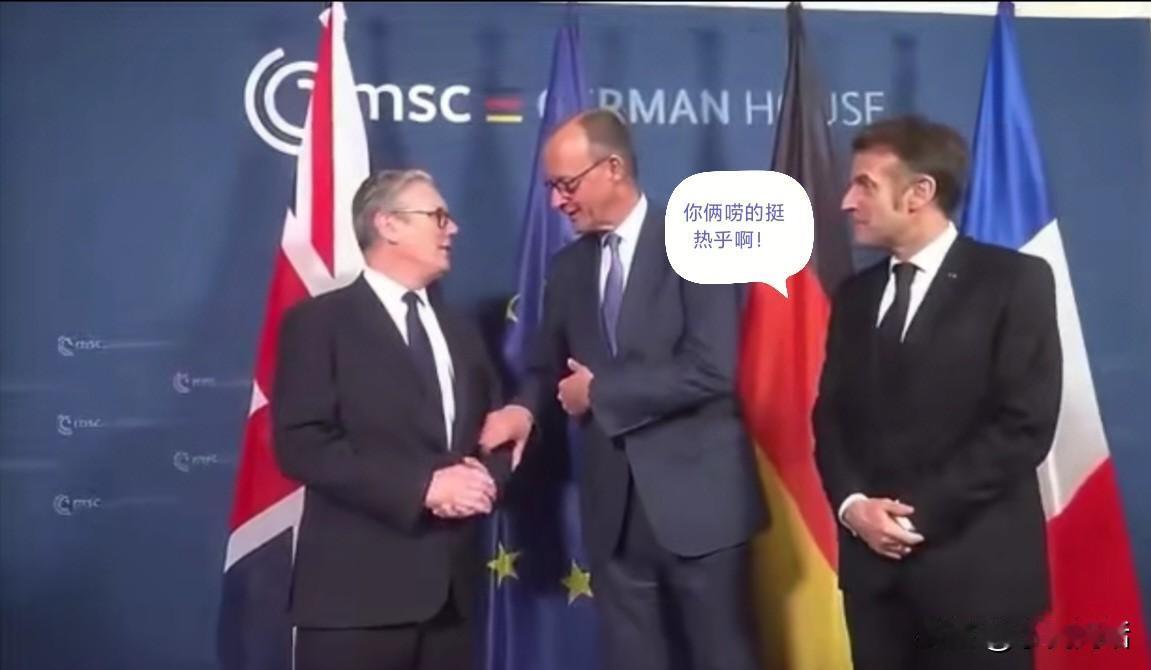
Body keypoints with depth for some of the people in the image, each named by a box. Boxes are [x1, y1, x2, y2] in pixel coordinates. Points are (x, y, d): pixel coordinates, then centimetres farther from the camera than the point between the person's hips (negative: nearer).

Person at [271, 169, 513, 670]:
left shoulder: (458, 331, 20)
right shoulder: (319, 322, -2)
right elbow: (301, 443, -13)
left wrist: (486, 477, -5)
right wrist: (422, 486, -18)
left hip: (451, 586, 6)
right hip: (357, 589, -6)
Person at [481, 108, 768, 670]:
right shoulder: (568, 267, 11)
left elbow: (711, 369, -18)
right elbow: (549, 366, 17)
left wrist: (599, 391, -11)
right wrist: (524, 406, -6)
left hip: (697, 498, -5)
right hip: (614, 507, 5)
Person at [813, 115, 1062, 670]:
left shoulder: (1015, 280, -4)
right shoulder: (856, 294, 12)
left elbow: (1025, 424, -12)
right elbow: (830, 416, 11)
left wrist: (920, 512, -14)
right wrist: (852, 504, -7)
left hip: (975, 568, -4)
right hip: (873, 564, 5)